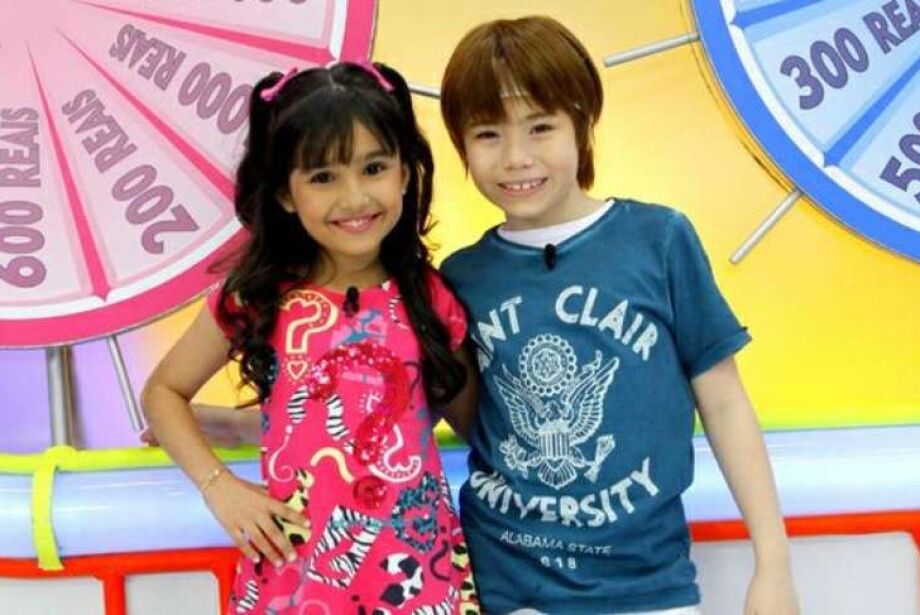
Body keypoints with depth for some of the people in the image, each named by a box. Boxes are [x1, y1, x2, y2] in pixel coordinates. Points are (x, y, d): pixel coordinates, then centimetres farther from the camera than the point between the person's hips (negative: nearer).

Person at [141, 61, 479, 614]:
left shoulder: (429, 299, -3)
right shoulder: (257, 299, -5)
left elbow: (473, 420, 10)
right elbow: (164, 391, 7)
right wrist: (219, 485, -4)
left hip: (417, 563, 1)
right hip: (296, 568, 0)